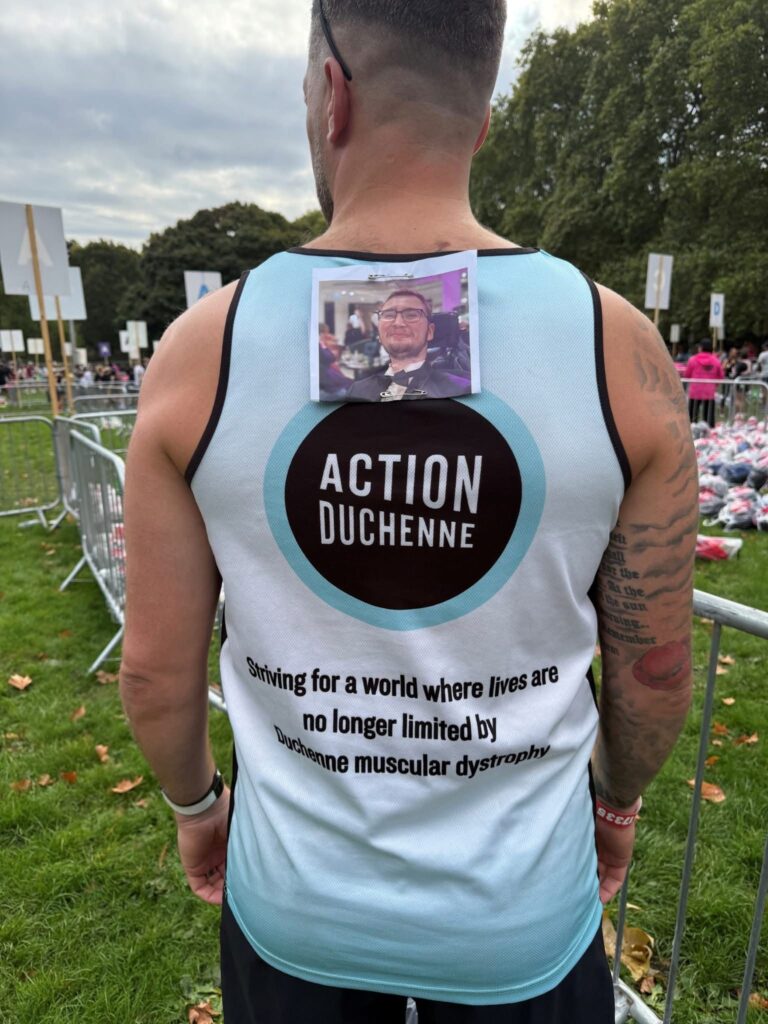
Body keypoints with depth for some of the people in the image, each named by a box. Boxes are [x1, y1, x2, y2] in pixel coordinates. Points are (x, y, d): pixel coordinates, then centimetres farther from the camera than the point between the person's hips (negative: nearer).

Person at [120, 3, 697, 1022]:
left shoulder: (204, 346, -17)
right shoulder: (619, 347, -17)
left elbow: (155, 668, -9)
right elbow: (654, 666, -8)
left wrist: (195, 802, 10)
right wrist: (619, 800, 12)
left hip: (291, 907, 1)